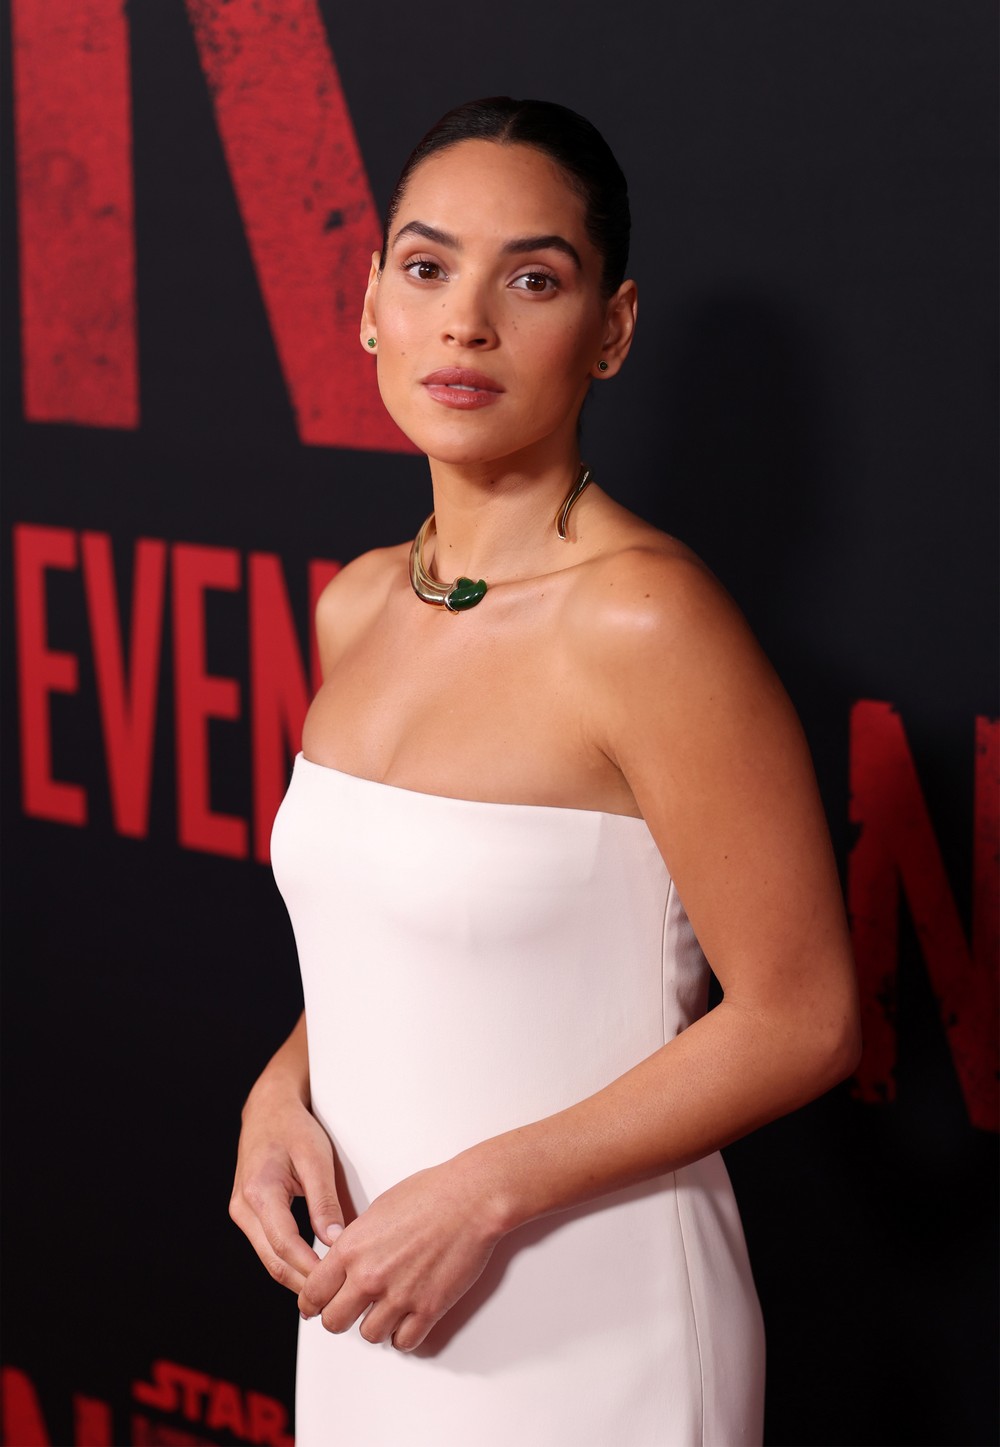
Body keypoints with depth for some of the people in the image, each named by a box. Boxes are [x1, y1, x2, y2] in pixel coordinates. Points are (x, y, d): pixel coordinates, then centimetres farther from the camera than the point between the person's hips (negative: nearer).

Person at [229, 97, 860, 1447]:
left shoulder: (641, 618, -19)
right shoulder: (358, 605, 3)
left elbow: (800, 1021, -16)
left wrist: (488, 1190, -18)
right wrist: (282, 1093, -2)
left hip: (586, 1324, -6)